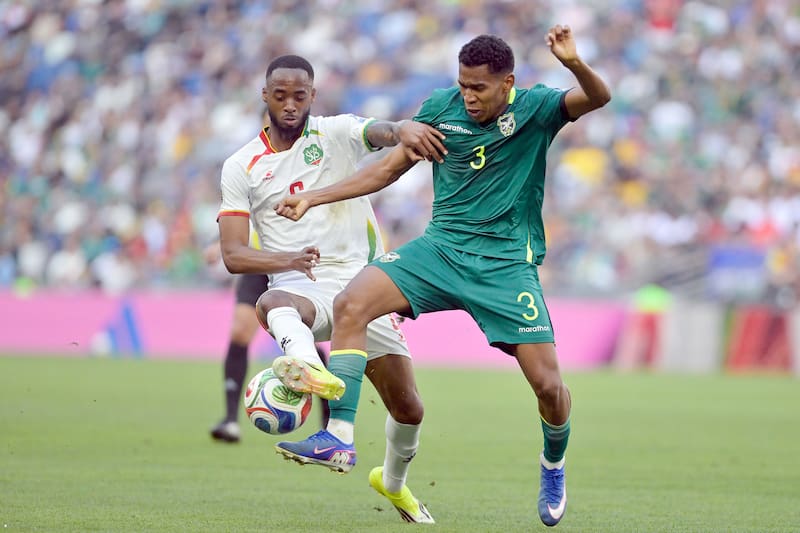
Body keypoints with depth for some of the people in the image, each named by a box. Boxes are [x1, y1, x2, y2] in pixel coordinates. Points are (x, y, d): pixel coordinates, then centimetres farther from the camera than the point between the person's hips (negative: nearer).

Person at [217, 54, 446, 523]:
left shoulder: (339, 133, 4)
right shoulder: (241, 167, 7)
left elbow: (380, 132, -20)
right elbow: (233, 255, -1)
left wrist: (404, 130, -47)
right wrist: (288, 259, -22)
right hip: (303, 289, -1)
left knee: (408, 408, 2)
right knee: (272, 304, -39)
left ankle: (395, 485, 32)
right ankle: (313, 371, -71)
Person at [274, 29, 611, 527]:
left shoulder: (534, 108, -6)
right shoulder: (441, 106, 2)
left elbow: (599, 98, -22)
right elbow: (389, 169, 12)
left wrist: (574, 63, -44)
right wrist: (314, 198, 7)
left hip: (506, 263, -2)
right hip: (441, 247, 2)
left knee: (547, 381, -9)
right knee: (350, 304, -22)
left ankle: (553, 466, 25)